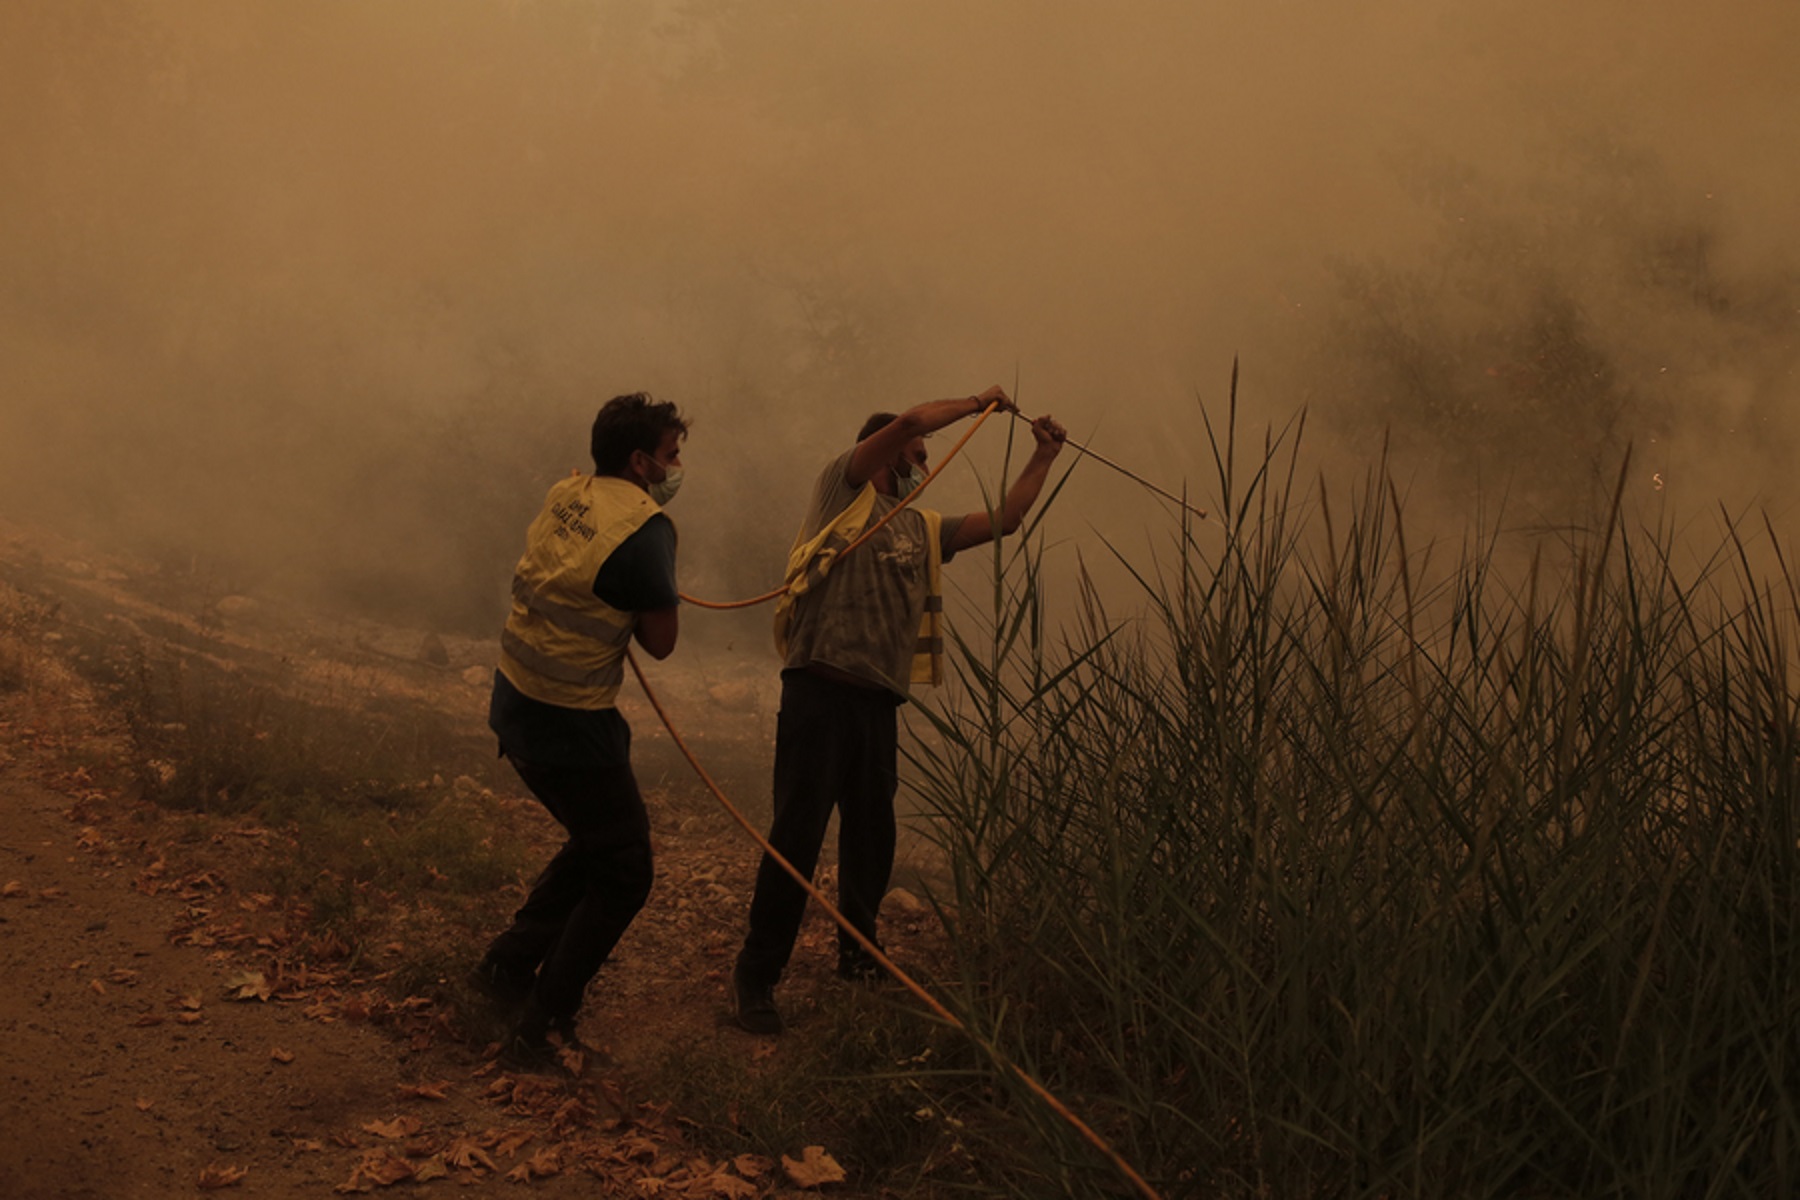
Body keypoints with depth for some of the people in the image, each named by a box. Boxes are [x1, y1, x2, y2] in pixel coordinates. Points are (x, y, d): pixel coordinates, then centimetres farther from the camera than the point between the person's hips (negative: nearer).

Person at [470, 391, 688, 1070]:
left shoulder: (568, 494, 5)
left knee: (596, 842, 27)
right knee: (623, 874, 6)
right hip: (569, 727, -9)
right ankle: (539, 1032, 8)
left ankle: (509, 964, 30)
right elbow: (661, 640, -12)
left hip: (518, 704, 9)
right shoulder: (643, 527, -20)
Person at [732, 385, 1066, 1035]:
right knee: (797, 835, -8)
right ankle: (756, 974, 1)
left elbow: (1003, 520, 25)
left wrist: (1043, 457, 25)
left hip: (878, 701, 7)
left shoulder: (921, 527, 22)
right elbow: (912, 419, -8)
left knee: (872, 835, 13)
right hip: (820, 690, -7)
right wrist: (979, 403, 5)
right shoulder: (843, 488, 4)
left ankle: (858, 954, 31)